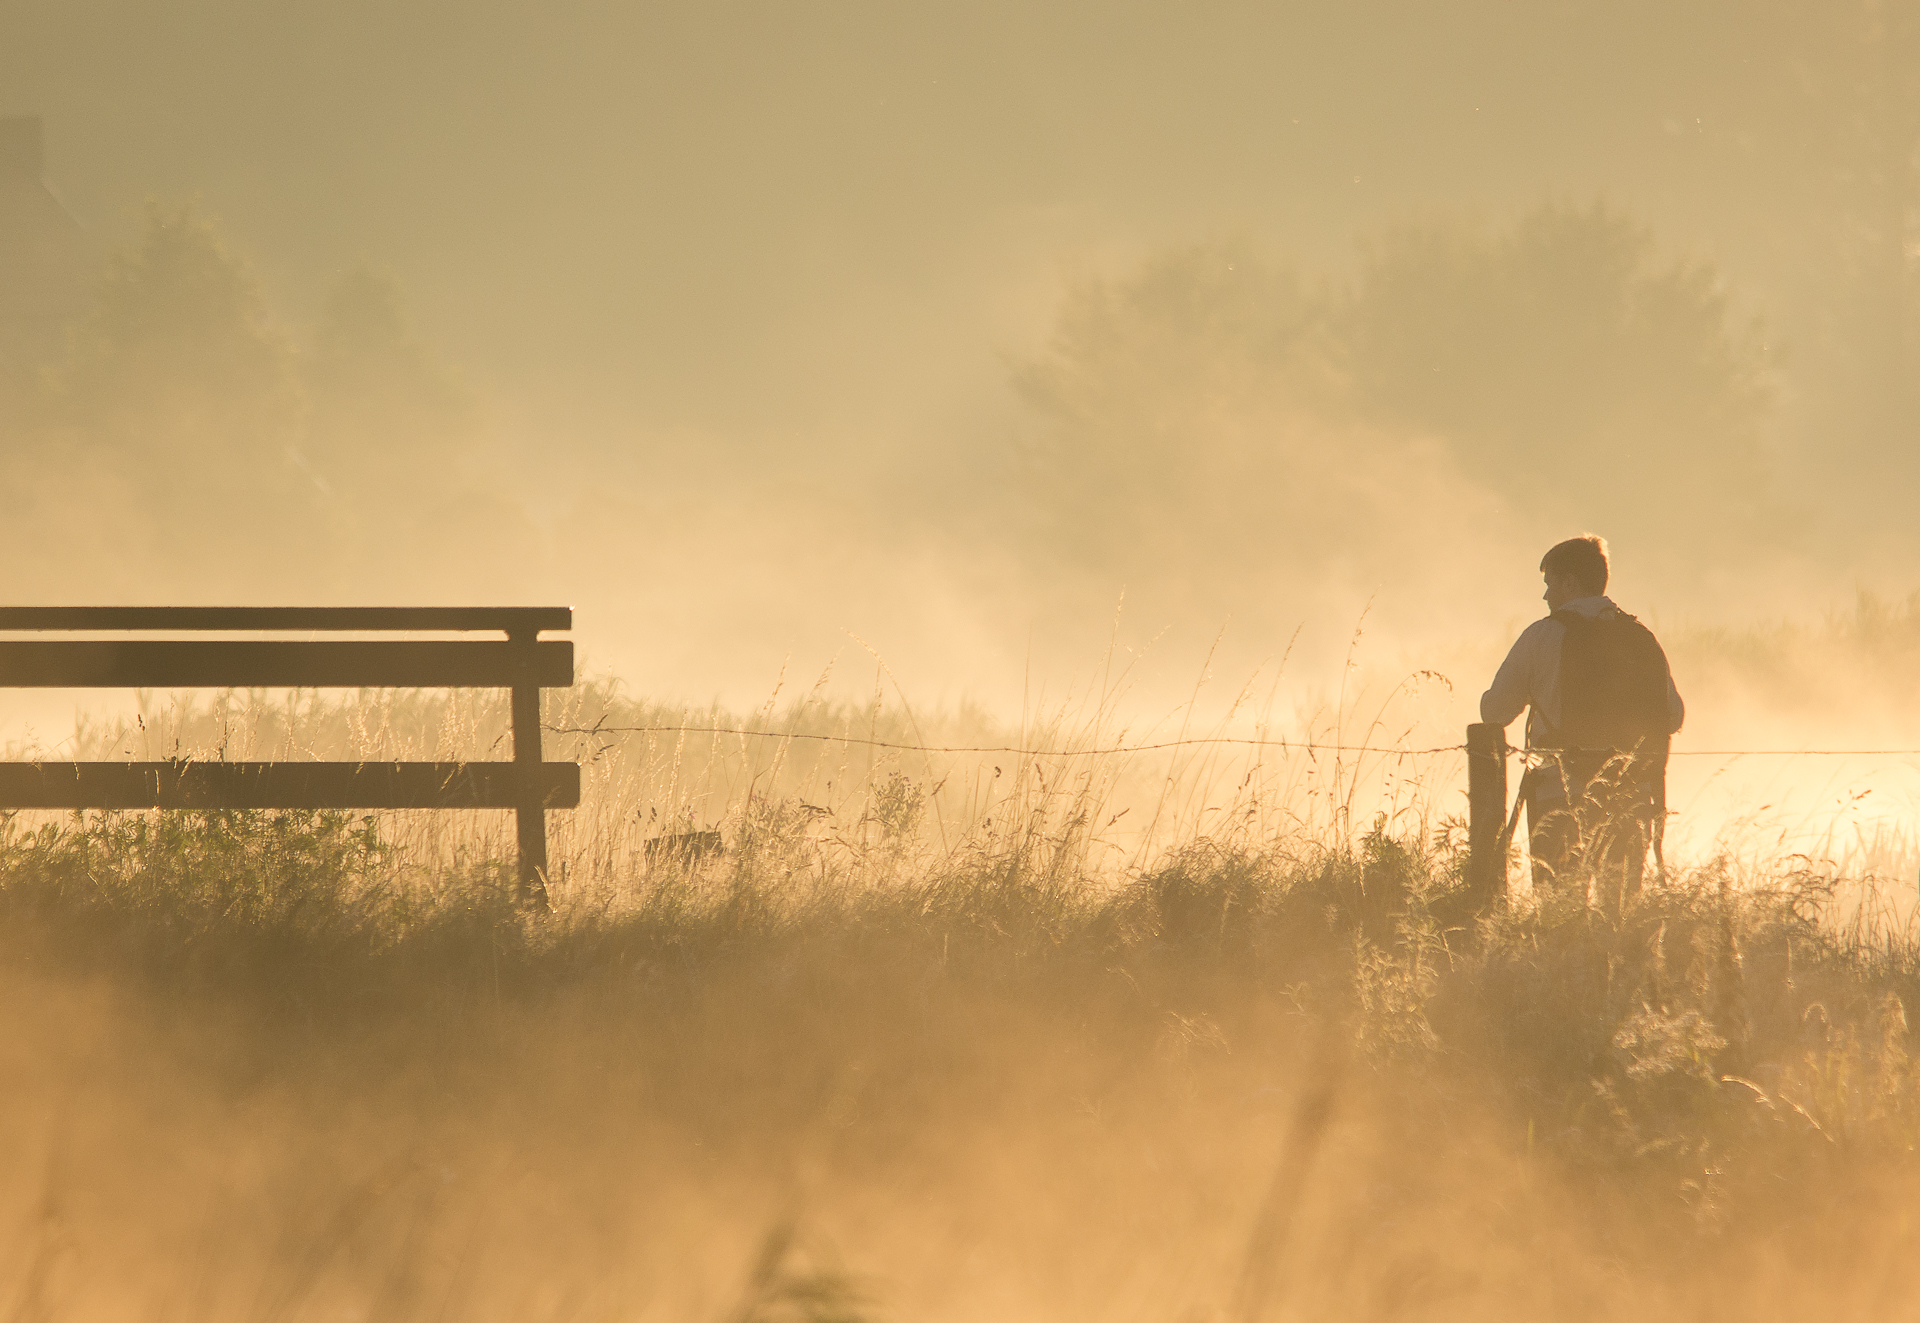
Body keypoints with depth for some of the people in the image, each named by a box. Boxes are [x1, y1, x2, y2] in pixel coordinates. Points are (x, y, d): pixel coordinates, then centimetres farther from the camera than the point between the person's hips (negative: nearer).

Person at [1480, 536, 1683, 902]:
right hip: (1632, 802, 4)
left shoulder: (1543, 636, -5)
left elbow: (1494, 712, 0)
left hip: (1562, 800, -4)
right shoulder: (1642, 639, 6)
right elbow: (1673, 716, 10)